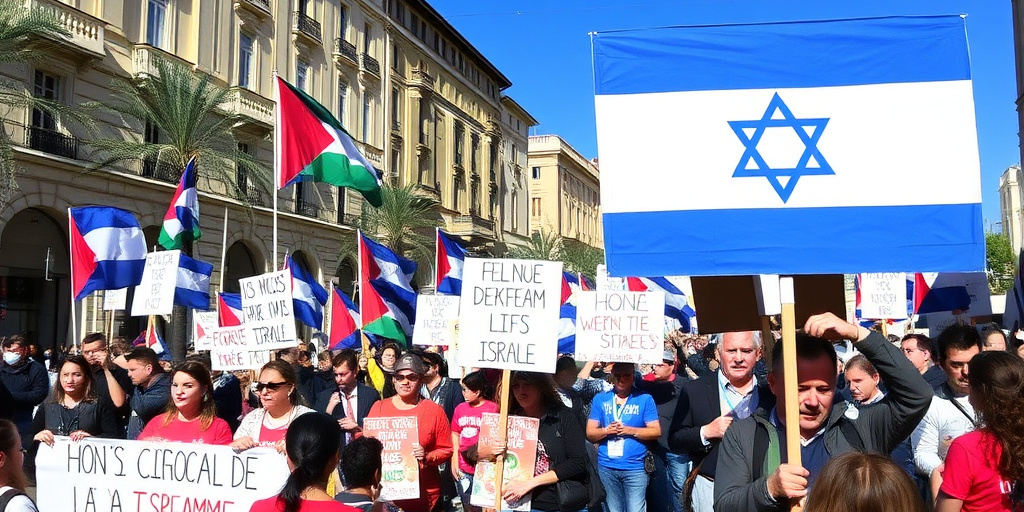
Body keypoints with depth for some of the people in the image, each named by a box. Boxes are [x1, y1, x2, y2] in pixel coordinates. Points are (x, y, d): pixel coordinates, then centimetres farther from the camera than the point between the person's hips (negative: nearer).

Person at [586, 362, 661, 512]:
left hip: (635, 467, -2)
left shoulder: (645, 399, 2)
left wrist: (629, 430, -13)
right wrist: (607, 430, -15)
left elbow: (656, 431, -2)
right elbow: (590, 434, 5)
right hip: (606, 466, 2)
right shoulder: (600, 399, 7)